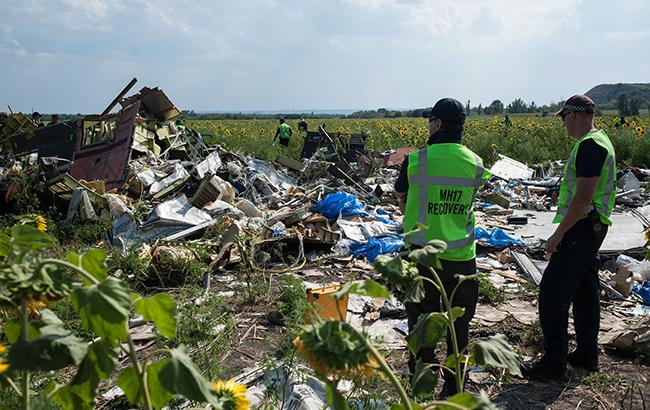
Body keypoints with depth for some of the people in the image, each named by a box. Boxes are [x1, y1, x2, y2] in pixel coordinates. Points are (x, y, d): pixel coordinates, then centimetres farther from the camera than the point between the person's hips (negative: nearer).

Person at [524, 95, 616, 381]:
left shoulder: (590, 145, -19)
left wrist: (559, 233, -20)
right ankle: (587, 355, 29)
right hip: (591, 229, 11)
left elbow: (583, 197, -25)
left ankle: (554, 364, -2)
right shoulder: (597, 141, 15)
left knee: (552, 292, -8)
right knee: (585, 292, 17)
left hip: (581, 228, -11)